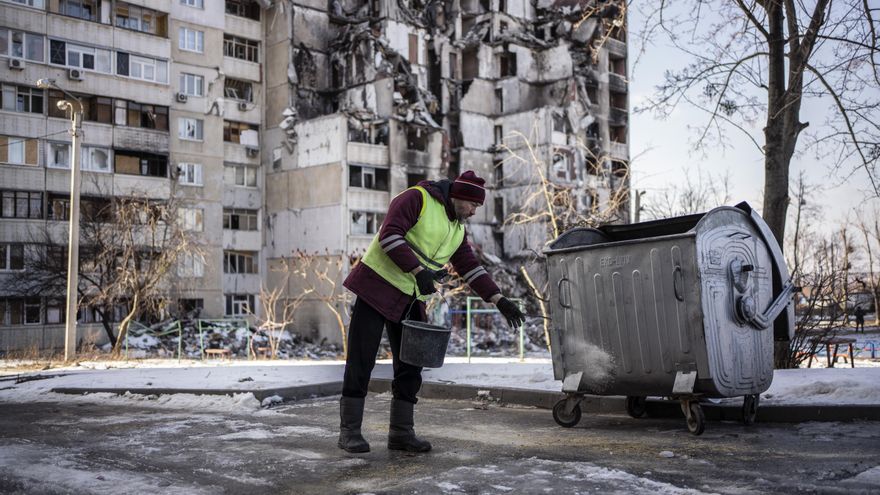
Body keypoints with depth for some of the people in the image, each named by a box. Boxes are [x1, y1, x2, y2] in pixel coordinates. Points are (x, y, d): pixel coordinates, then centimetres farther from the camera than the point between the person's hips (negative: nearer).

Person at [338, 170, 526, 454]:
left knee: (410, 366, 6)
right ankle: (349, 431, 4)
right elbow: (390, 234, -20)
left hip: (411, 300, 8)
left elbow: (470, 267, 11)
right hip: (377, 284, -8)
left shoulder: (457, 230, 15)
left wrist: (500, 300, 2)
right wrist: (418, 271, -27)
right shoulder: (417, 198, -9)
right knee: (361, 361, -4)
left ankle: (401, 433, 15)